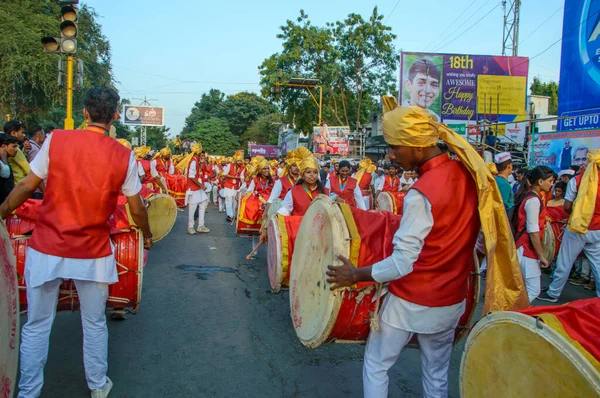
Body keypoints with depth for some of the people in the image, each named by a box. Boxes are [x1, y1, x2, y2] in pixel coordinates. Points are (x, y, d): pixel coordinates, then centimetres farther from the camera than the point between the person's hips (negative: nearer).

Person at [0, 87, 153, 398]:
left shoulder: (55, 140, -8)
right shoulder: (123, 156, -8)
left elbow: (26, 188, -2)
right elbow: (136, 209, 0)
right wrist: (147, 235, 19)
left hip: (46, 249, 0)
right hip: (93, 253, 0)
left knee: (36, 326, 15)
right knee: (95, 324, 18)